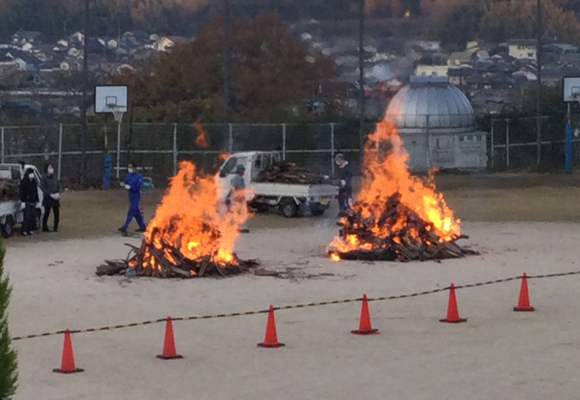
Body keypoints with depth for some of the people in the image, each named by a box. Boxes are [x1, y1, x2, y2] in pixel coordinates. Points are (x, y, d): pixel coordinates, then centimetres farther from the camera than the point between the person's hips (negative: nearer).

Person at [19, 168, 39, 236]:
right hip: (27, 202, -7)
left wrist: (36, 200, 15)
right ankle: (24, 231, -8)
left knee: (33, 216, 6)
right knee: (27, 216, -10)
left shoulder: (34, 181, 14)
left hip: (33, 202, 7)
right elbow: (22, 192, -10)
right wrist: (23, 201, -16)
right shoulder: (23, 182, -6)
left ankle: (30, 230, 12)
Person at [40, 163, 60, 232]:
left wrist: (58, 193, -7)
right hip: (47, 198, -4)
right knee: (47, 213, -1)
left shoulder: (55, 178, 9)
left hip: (56, 198, 4)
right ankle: (45, 227, 8)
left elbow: (59, 186, 12)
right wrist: (50, 194, -17)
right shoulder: (44, 178, -5)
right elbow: (42, 187, -11)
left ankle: (55, 227, 11)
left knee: (57, 213, 0)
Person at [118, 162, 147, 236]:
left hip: (135, 197, -8)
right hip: (131, 196, 8)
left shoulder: (139, 177, -15)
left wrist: (129, 187, -24)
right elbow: (126, 183, 10)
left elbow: (138, 188, -21)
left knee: (131, 212, -8)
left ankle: (124, 228, -10)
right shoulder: (129, 175, 8)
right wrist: (123, 184, -13)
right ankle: (143, 226, 26)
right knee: (136, 212, 15)